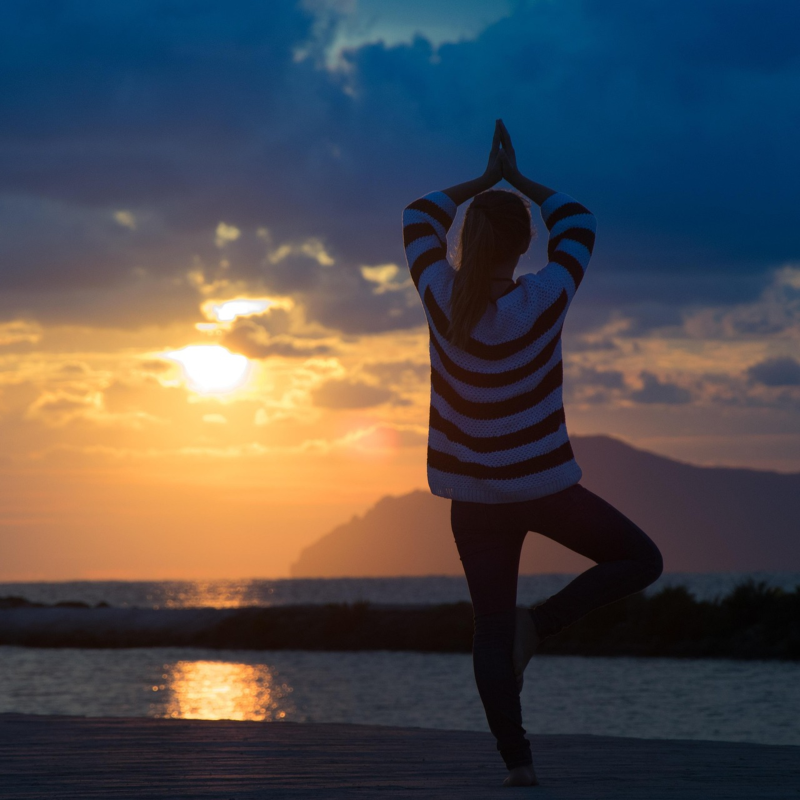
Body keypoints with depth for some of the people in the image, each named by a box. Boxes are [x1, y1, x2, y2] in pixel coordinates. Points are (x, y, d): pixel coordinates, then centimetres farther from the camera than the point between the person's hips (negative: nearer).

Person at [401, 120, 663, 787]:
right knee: (641, 560, 13)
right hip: (543, 485, -3)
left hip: (472, 493, 3)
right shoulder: (542, 301, -17)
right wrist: (519, 181, 9)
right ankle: (541, 624, -4)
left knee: (492, 626, 6)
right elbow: (579, 223, -1)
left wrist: (485, 182, 11)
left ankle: (517, 759, 2)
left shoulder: (441, 296, -11)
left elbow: (420, 218, 7)